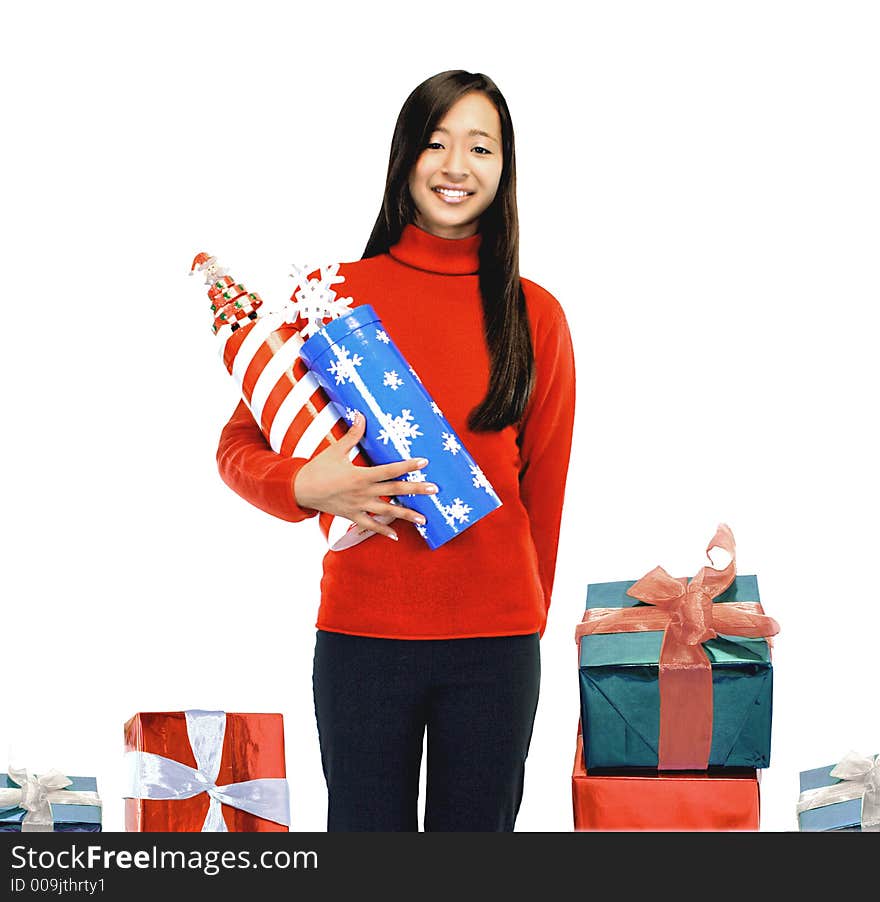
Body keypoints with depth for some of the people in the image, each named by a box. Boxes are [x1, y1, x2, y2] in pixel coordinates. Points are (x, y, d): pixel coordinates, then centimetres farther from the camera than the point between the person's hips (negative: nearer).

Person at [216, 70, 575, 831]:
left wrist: (528, 622, 12)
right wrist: (305, 486, -16)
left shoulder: (534, 315, 4)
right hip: (362, 633, -1)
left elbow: (544, 487, 9)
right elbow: (239, 446, 4)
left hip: (497, 641, 1)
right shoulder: (334, 293, 1)